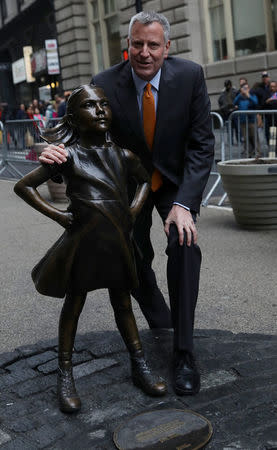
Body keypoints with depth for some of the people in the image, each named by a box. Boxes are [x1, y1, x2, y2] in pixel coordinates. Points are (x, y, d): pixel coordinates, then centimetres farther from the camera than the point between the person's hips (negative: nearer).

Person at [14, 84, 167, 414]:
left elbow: (146, 179, 25)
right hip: (83, 242, -3)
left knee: (123, 304, 16)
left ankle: (139, 366, 28)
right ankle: (65, 375, 23)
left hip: (118, 241, 4)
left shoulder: (121, 155, 6)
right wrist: (57, 216, -7)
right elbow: (23, 186, -1)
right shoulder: (68, 156, -6)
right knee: (73, 305, 9)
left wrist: (135, 208, 8)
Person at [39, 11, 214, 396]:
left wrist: (184, 203, -29)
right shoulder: (106, 84, -19)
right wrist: (58, 149, -36)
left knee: (184, 244, -23)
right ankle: (159, 321, 39)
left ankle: (184, 352, -14)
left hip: (176, 180, -1)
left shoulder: (190, 76, -20)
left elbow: (202, 144, -19)